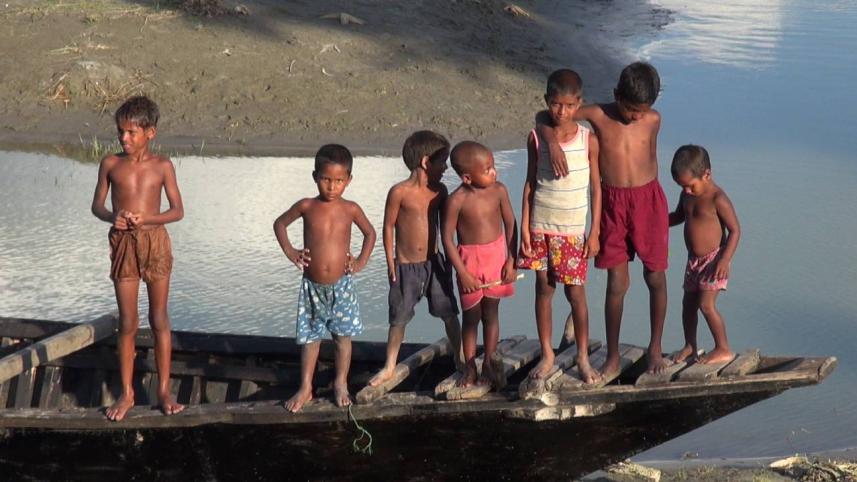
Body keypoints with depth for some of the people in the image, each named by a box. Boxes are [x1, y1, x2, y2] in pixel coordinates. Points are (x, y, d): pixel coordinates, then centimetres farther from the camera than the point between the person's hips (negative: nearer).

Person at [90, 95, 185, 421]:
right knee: (127, 323, 4)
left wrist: (146, 218, -19)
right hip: (123, 244, 1)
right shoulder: (111, 164, 0)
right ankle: (126, 393, 14)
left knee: (159, 320, 6)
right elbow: (97, 205, 6)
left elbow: (178, 211, -3)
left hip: (155, 241, -1)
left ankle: (164, 391, 13)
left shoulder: (162, 166, -3)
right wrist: (112, 217, -16)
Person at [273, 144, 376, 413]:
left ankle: (341, 384, 21)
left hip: (341, 285, 0)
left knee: (343, 336, 7)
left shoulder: (350, 210, -5)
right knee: (310, 338, 9)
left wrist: (362, 261, 1)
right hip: (312, 286, 0)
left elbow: (370, 233, 12)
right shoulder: (306, 207, -6)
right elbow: (280, 224, 10)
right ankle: (305, 388, 18)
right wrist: (290, 252, 1)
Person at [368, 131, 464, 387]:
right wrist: (391, 262, -6)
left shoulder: (439, 191, 1)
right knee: (399, 318, 7)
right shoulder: (399, 192, -13)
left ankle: (460, 359, 21)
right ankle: (389, 367, 20)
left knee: (449, 313, 5)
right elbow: (388, 227, -7)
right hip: (405, 266, -3)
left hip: (434, 263, 3)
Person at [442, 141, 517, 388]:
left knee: (491, 314, 11)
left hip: (496, 257, 2)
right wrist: (462, 273, -13)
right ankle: (469, 368, 20)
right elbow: (447, 238, -13)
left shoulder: (499, 191, -9)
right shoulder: (457, 200, -19)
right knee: (471, 316, 8)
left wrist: (511, 260, -2)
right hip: (469, 260, -2)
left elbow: (510, 224, 1)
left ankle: (488, 365, 23)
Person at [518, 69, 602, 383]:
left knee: (575, 293, 1)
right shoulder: (536, 138, -3)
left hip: (573, 230, -2)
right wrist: (525, 227, 1)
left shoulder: (588, 140, -7)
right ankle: (547, 355, 20)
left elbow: (596, 187, -1)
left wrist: (595, 232, -3)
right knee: (543, 289, 8)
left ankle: (583, 358, 14)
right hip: (541, 227, 2)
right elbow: (530, 184, 4)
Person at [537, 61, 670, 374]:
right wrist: (552, 142, -23)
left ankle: (655, 348, 23)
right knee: (617, 283, 2)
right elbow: (543, 118, -4)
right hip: (613, 204, -1)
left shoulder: (653, 120, -2)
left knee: (655, 278, 8)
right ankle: (613, 357, 12)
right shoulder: (598, 116, -7)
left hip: (648, 199, 1)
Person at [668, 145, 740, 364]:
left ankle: (723, 349, -2)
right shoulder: (687, 196, 4)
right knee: (688, 303, 13)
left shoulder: (717, 199, -19)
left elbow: (735, 230, -17)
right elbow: (679, 216, 24)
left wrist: (725, 259, -25)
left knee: (706, 305, -13)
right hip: (694, 259, 8)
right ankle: (690, 346, 28)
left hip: (714, 259, -8)